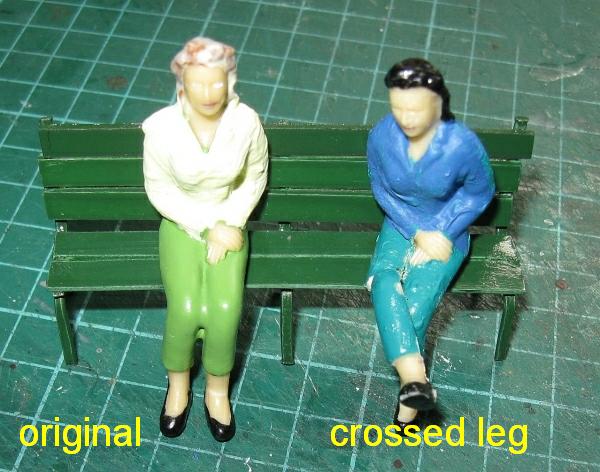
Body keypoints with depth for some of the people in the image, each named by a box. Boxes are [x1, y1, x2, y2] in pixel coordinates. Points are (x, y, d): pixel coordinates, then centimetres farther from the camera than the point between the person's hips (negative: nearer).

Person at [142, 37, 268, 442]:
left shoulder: (246, 121, -17)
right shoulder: (161, 127, -21)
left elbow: (255, 177, -1)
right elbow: (159, 189, -10)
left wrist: (230, 222, -12)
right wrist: (208, 226, -16)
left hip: (229, 222, 1)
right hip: (181, 224, -1)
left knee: (225, 309, -20)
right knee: (185, 310, -20)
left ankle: (218, 388, 9)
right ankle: (178, 382, 12)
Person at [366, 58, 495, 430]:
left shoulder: (463, 144, -24)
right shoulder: (381, 136, -16)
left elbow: (480, 192, -7)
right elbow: (382, 189, -2)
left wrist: (439, 233, -14)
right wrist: (417, 232, -12)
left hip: (446, 233, -3)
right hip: (401, 227, 3)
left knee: (414, 307, -19)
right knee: (384, 284, -28)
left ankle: (409, 399, -2)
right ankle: (415, 379, -35)